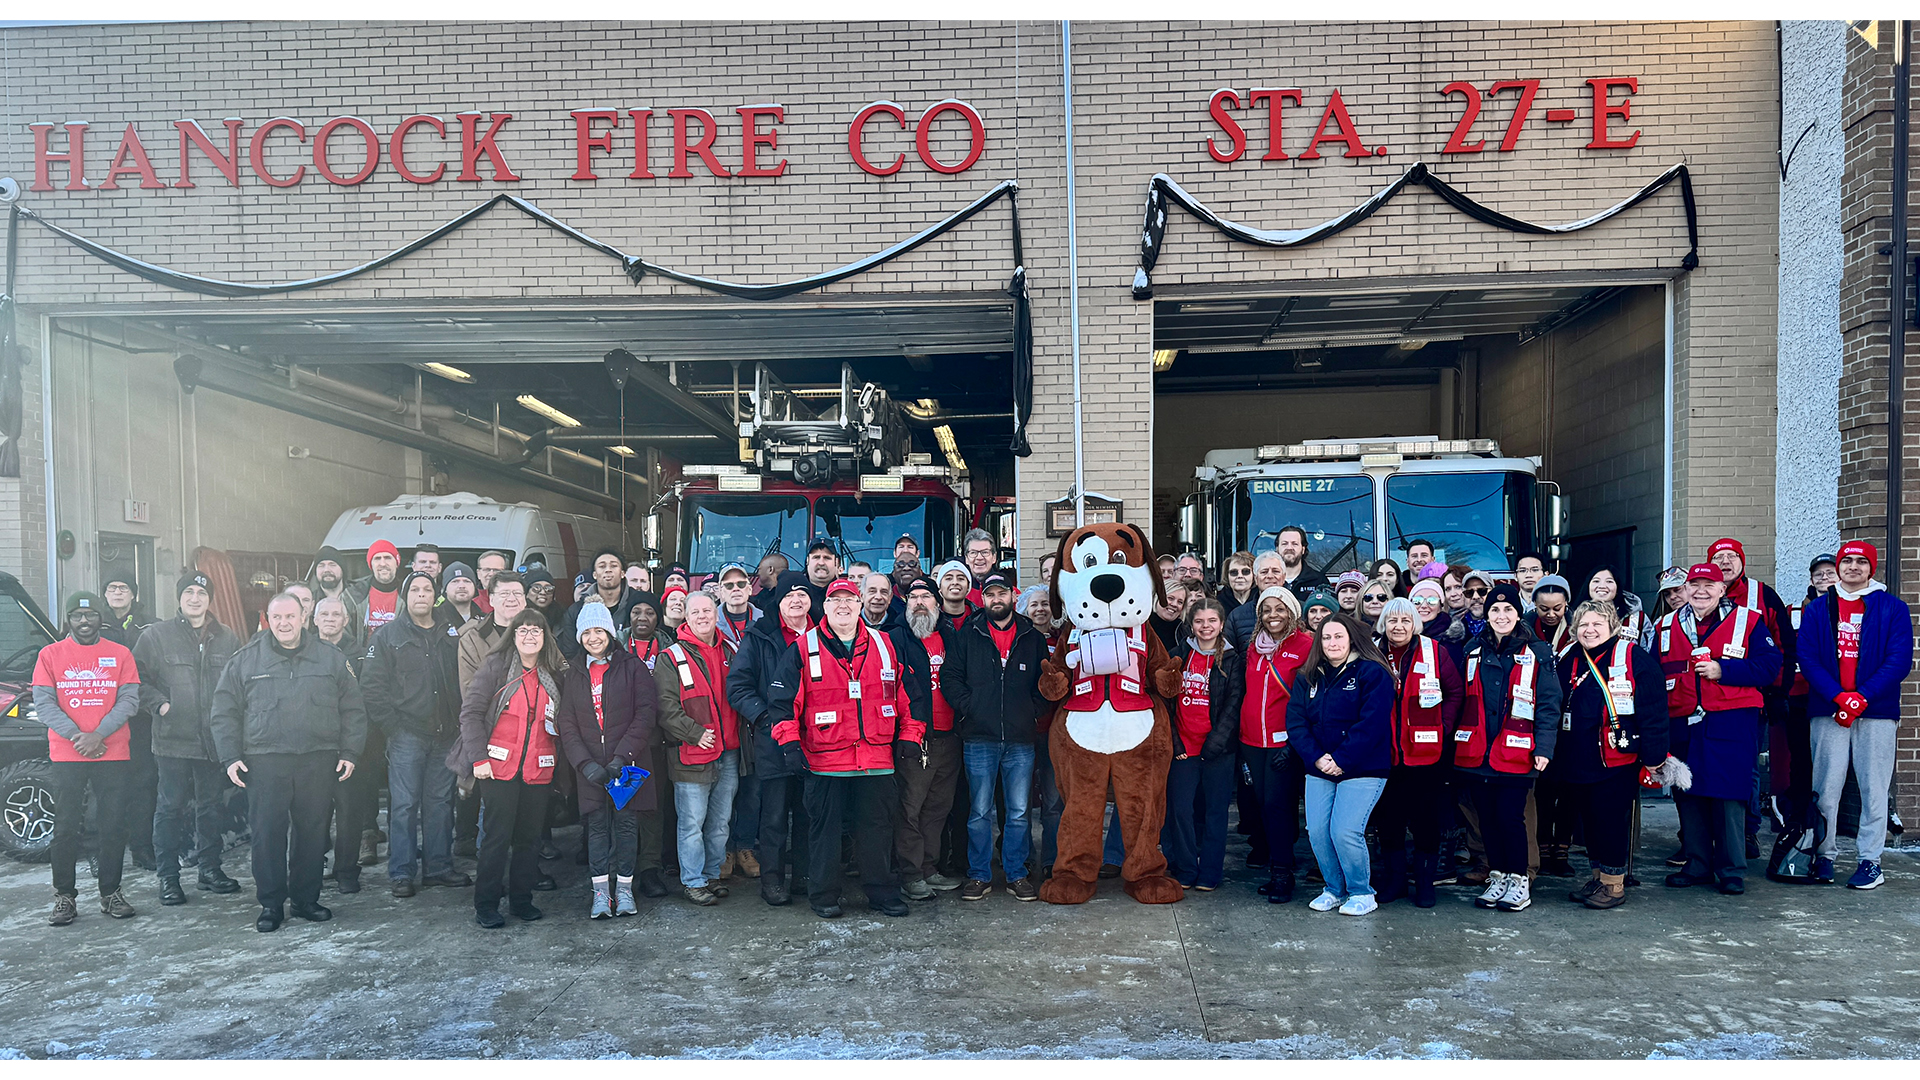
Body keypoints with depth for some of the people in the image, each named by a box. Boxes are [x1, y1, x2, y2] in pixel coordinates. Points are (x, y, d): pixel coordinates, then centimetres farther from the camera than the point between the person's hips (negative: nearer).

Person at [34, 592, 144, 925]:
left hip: (113, 755, 0)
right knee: (66, 828, 3)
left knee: (113, 827, 4)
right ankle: (65, 897, 12)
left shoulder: (120, 654, 6)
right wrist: (76, 735, -13)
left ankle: (110, 893, 13)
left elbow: (129, 700, 0)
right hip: (65, 756, 0)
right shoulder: (50, 655, 5)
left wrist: (99, 735, -13)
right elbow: (43, 704, -1)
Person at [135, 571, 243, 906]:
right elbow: (138, 679, 0)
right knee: (171, 808, 2)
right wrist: (159, 703, -12)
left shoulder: (226, 639, 9)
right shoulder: (155, 635, 0)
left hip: (214, 740, 3)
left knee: (211, 806, 12)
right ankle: (168, 876, 11)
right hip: (172, 739, -3)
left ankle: (210, 869, 22)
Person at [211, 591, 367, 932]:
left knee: (313, 833, 7)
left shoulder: (332, 659, 8)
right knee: (267, 834, 0)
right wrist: (230, 757, 0)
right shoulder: (245, 661, 7)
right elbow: (225, 713, 8)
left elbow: (353, 710, 10)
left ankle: (306, 899, 20)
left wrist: (350, 753, 3)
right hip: (265, 763, -1)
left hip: (319, 762, 1)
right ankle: (271, 904, 13)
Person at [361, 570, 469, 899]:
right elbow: (371, 685, -4)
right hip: (407, 734, -3)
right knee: (404, 804, -2)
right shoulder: (388, 635, 1)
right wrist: (391, 725, -10)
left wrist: (459, 722, 4)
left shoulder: (451, 635, 12)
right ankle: (401, 873, 6)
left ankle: (438, 866, 18)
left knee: (440, 802, 8)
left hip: (445, 734, 4)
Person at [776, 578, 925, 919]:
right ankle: (824, 896, 20)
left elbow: (901, 692, 13)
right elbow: (789, 696, 0)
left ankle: (882, 892, 22)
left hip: (877, 758, 2)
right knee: (824, 826, 7)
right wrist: (789, 739, -7)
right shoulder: (804, 648, 0)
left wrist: (909, 735, 10)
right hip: (824, 760, -2)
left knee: (878, 825, 9)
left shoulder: (883, 644, 9)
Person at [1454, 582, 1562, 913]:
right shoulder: (1473, 650, 12)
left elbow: (1548, 705, -2)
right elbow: (1461, 699, 15)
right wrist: (1454, 741, 8)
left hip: (1515, 752, -4)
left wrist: (1543, 748, -11)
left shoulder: (1537, 653, 1)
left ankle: (1518, 882, 11)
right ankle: (1497, 878, 21)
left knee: (1510, 817, -5)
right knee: (1487, 818, 9)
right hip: (1475, 751, 4)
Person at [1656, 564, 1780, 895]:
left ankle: (1732, 871, 8)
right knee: (1688, 796, 7)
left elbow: (1770, 666, -5)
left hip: (1732, 724, -3)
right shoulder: (1666, 627, 12)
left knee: (1729, 796, -4)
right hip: (1683, 726, 4)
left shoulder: (1748, 622, 3)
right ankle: (1696, 865, 19)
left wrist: (1723, 670, -15)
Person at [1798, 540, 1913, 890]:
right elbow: (1806, 656, 1)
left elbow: (1900, 661, -3)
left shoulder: (1893, 608, 5)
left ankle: (1871, 860, 10)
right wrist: (1838, 697, -11)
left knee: (1873, 789, 1)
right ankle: (1824, 856, 8)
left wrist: (1862, 698, -13)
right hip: (1827, 711, 1)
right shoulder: (1817, 609, 9)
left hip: (1877, 712, -1)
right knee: (1825, 788, 1)